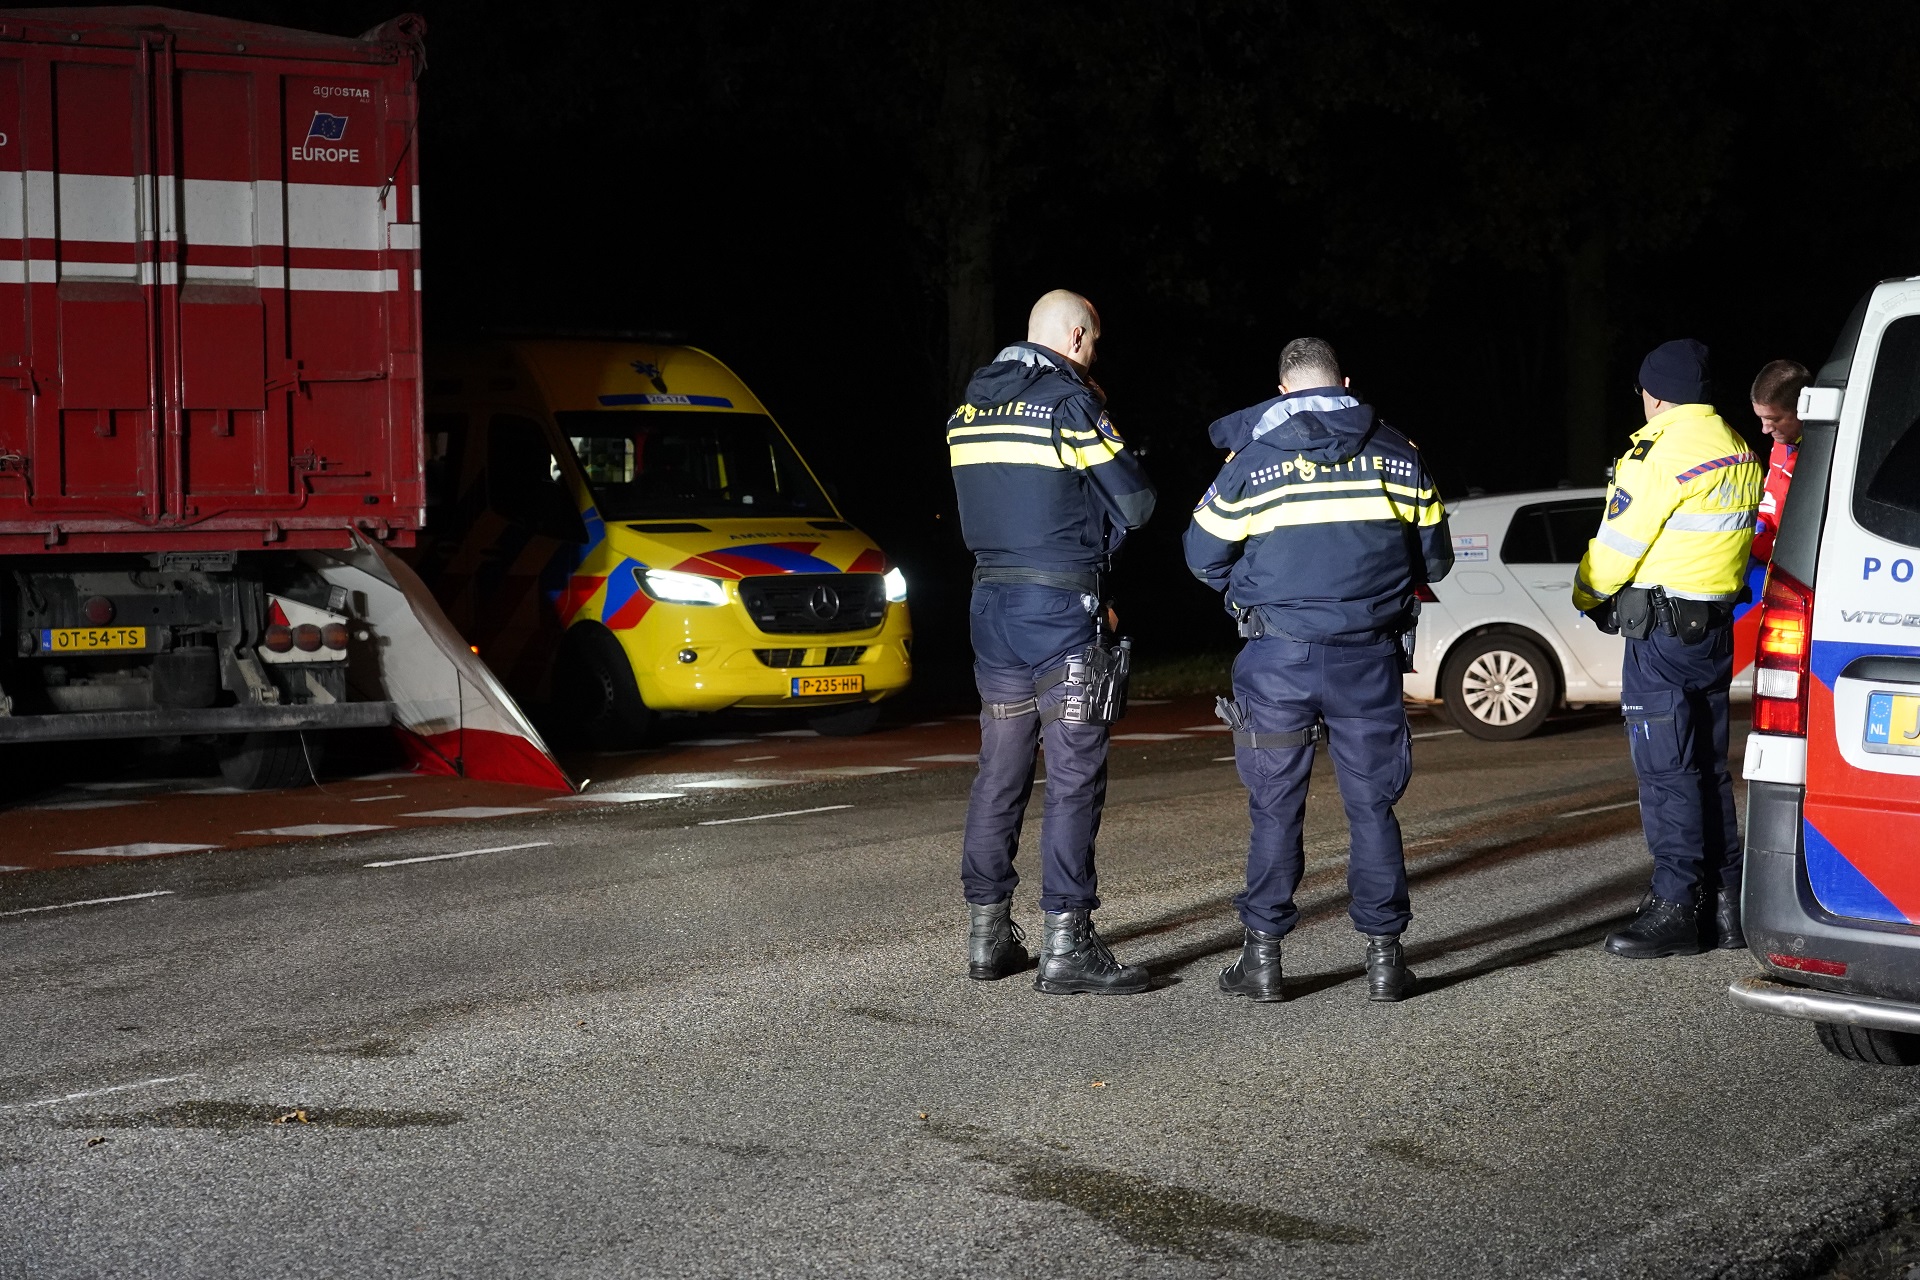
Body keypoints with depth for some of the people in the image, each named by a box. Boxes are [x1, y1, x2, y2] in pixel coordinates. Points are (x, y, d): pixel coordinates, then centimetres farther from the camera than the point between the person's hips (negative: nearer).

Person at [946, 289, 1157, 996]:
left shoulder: (970, 407, 12)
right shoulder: (1070, 401, -10)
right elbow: (1135, 504, -8)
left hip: (991, 605, 7)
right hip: (1062, 608, -7)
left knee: (999, 772, 12)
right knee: (1074, 777, -4)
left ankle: (988, 936, 15)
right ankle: (1066, 945, -6)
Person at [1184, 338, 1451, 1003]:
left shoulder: (1252, 460, -3)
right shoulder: (1397, 453, 3)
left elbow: (1204, 555, 5)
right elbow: (1434, 559, 10)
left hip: (1278, 658, -1)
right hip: (1369, 660, 1)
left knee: (1275, 810, 6)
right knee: (1372, 806, 8)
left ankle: (1263, 956, 9)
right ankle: (1384, 956, 9)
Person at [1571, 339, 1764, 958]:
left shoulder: (1664, 453, -16)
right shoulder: (1738, 452, 12)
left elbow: (1620, 541, -12)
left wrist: (1587, 594, 5)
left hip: (1660, 633, -9)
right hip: (1716, 624, 9)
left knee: (1666, 771, -6)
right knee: (1708, 768, 13)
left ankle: (1674, 908, -5)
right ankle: (1727, 906, 17)